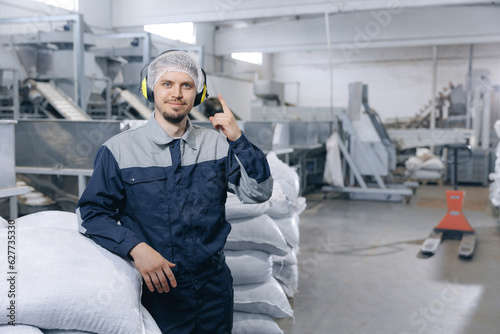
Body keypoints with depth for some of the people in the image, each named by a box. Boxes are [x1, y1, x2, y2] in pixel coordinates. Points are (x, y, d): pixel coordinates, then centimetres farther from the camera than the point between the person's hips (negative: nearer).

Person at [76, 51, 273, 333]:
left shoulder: (218, 144, 2)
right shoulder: (119, 150, -5)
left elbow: (258, 193, -3)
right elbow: (91, 212, -6)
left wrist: (237, 138, -14)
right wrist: (135, 247, -20)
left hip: (214, 288, 3)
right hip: (155, 289, -2)